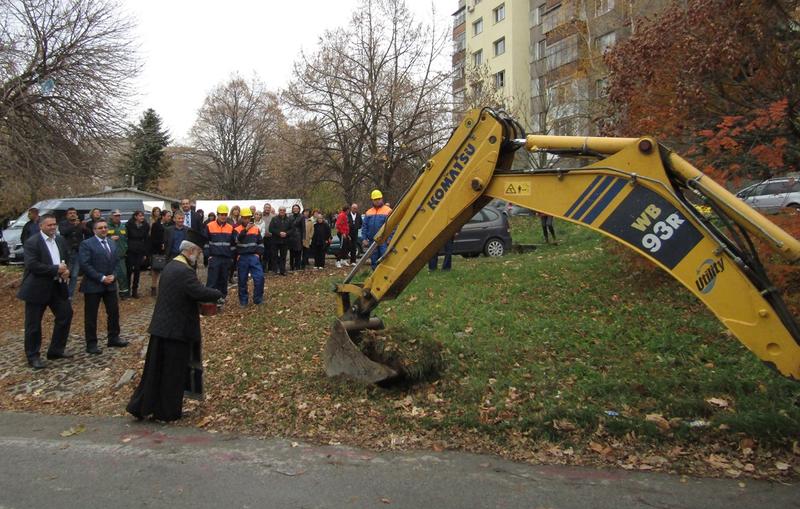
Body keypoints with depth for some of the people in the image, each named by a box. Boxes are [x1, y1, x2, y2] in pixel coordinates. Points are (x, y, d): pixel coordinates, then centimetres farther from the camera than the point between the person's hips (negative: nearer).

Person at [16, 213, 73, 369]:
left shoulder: (60, 240, 9)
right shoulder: (32, 242, -13)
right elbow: (33, 265, -21)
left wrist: (66, 270, -9)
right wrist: (56, 269, -21)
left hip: (57, 286, 7)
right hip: (37, 288, -7)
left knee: (66, 315, 10)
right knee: (33, 324, 3)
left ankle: (56, 350, 24)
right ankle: (33, 356, 17)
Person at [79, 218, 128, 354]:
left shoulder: (112, 243, 12)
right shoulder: (87, 244, -9)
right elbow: (85, 265, -16)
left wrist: (113, 275, -4)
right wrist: (101, 278, -17)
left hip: (110, 284, 6)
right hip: (93, 285, -6)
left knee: (114, 312, 11)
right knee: (91, 316, 2)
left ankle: (113, 338, 25)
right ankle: (91, 344, 10)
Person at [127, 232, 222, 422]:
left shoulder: (170, 266, 11)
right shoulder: (184, 271, -20)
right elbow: (201, 292, -27)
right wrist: (218, 293, -9)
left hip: (161, 327, 9)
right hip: (177, 329, -9)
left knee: (155, 369, 16)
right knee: (174, 373, 6)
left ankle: (140, 406, 21)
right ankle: (168, 412, 18)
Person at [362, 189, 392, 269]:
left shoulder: (388, 211, -1)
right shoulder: (368, 213, 13)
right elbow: (364, 227, 14)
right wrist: (364, 238, 4)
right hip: (372, 241, 5)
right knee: (374, 262, 10)